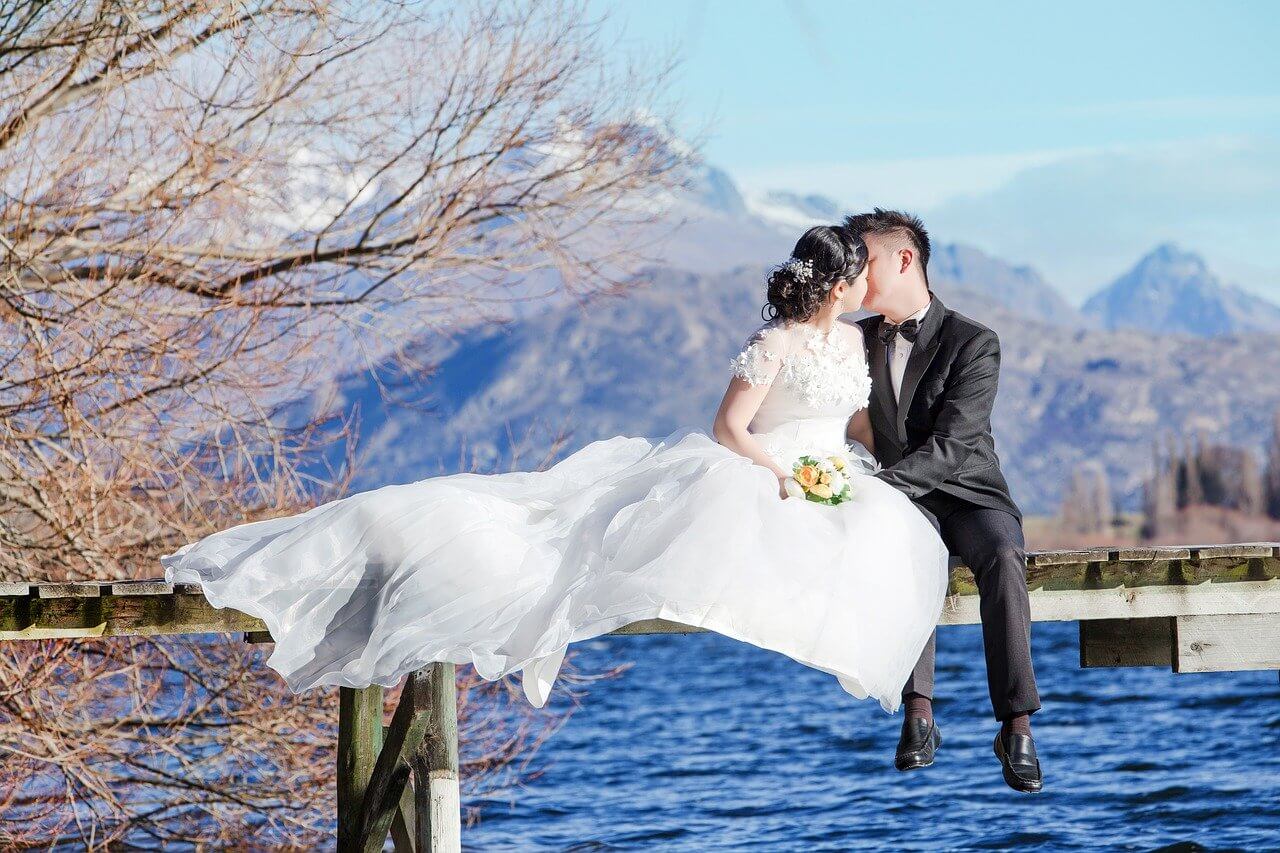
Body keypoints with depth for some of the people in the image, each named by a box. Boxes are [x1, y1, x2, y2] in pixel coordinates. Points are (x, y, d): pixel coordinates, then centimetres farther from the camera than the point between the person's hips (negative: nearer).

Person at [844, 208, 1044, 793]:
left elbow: (950, 447, -17)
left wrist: (877, 485, -29)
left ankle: (1016, 726, -35)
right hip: (900, 502, 2)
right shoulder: (857, 340, 10)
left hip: (968, 493, -2)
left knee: (1002, 556, -35)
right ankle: (918, 712, -37)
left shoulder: (973, 343, -6)